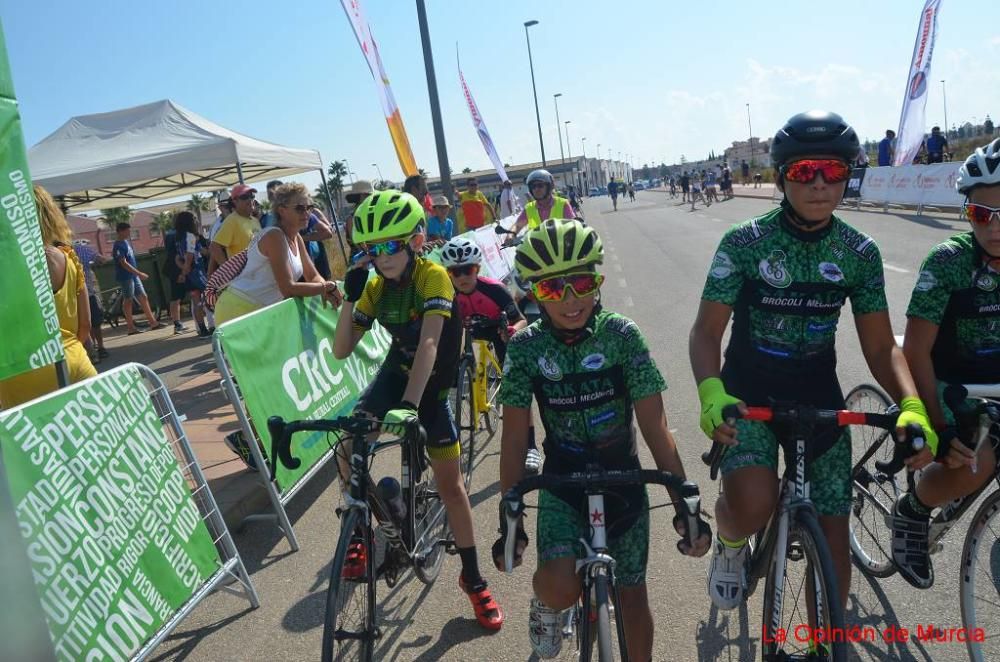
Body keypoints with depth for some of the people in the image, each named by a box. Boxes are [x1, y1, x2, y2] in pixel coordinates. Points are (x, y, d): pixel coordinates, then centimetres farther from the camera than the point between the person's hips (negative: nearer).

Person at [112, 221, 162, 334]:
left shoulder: (126, 242, 13)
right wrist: (139, 273, -23)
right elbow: (123, 263, -22)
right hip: (125, 277, -9)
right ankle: (131, 328, 3)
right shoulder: (118, 246, -15)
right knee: (128, 300, -2)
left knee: (143, 297, 8)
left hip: (133, 275, 9)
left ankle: (153, 323, 10)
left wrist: (138, 273, 21)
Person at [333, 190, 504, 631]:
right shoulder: (376, 287, -9)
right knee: (348, 450, -18)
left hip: (432, 382, -4)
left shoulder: (433, 276, -25)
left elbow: (428, 343, -37)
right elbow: (341, 350, -12)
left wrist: (409, 404, -48)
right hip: (397, 371, 4)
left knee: (450, 484, -3)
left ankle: (473, 578, 16)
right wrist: (349, 297, -24)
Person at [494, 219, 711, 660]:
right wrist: (509, 518, -12)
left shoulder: (622, 335, -16)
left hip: (622, 481, 1)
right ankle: (545, 601, 16)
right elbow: (515, 438, -11)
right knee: (562, 589, -21)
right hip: (562, 483, 0)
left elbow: (655, 427, -15)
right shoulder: (526, 347, -14)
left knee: (632, 592, 11)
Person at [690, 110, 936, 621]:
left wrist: (911, 404, -21)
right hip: (748, 393, -3)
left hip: (818, 397, 3)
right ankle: (730, 542, 10)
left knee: (833, 539, 3)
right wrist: (711, 392, -35)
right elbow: (706, 331, -15)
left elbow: (880, 346, -1)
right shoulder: (743, 244, -14)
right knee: (753, 506, -29)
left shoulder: (860, 253, -5)